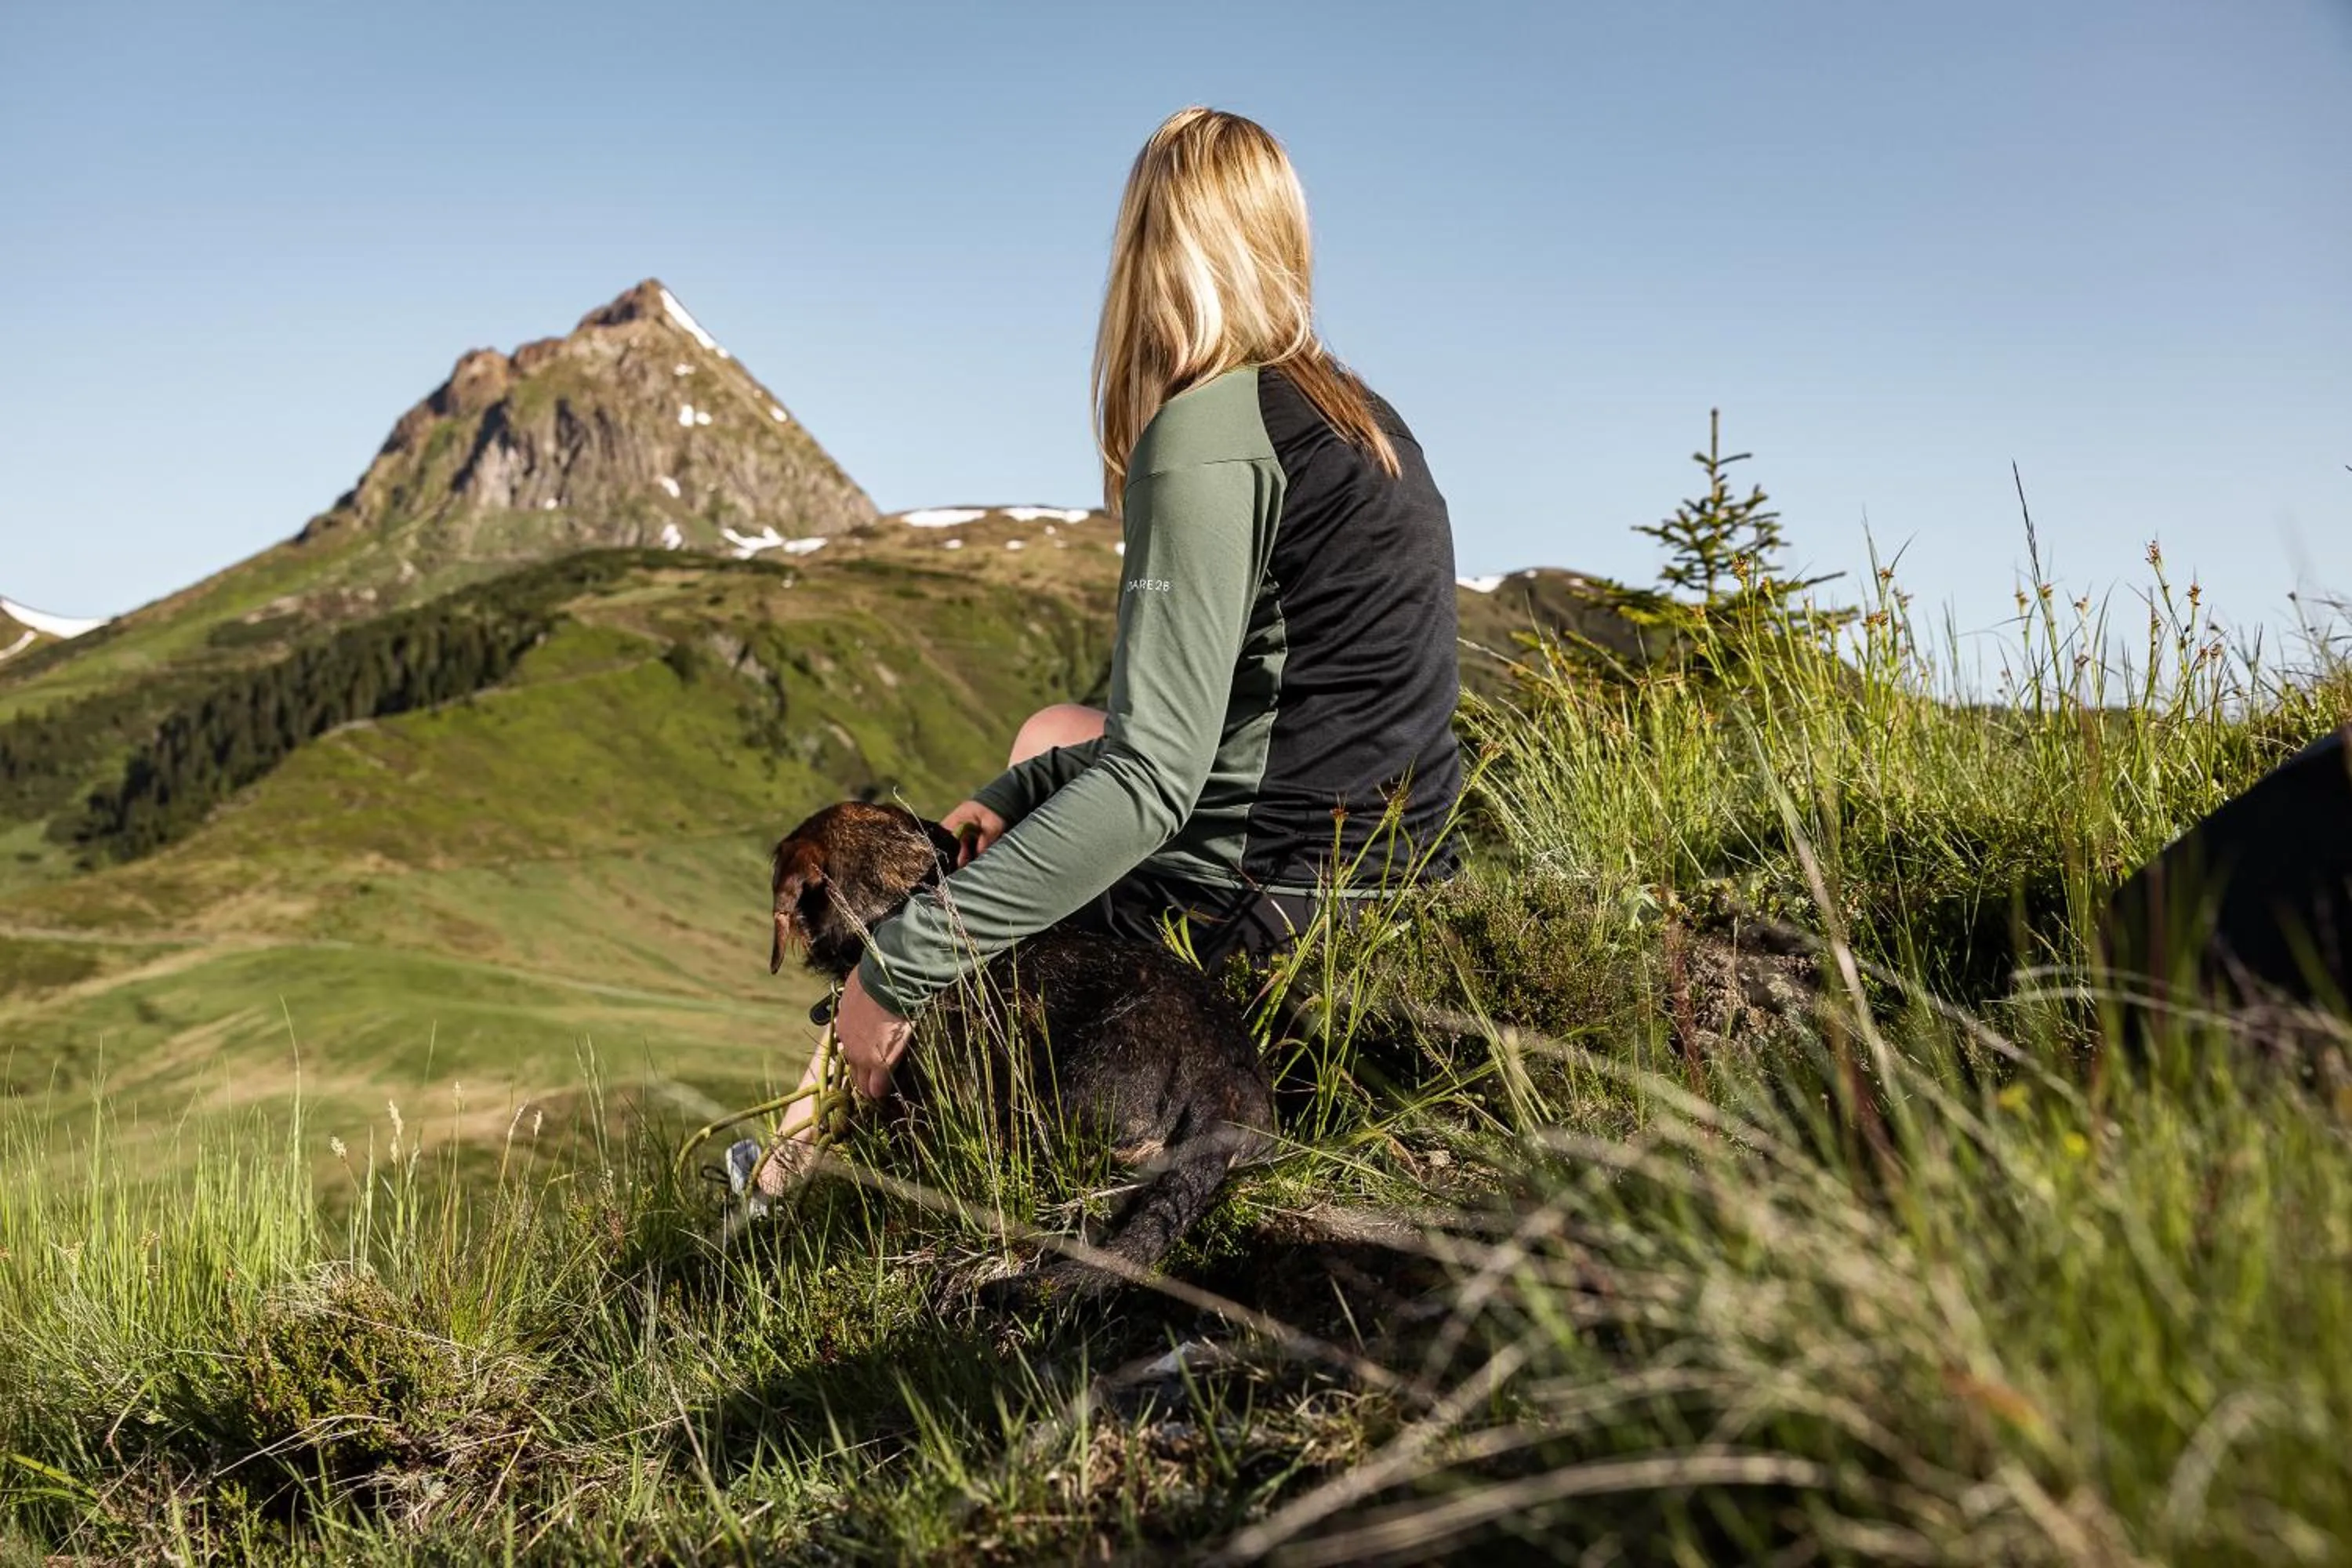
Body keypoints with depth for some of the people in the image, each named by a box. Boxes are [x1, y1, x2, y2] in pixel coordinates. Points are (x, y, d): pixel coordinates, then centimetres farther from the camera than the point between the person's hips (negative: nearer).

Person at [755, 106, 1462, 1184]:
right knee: (1054, 731, 28)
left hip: (1267, 906, -9)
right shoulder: (1358, 418, 10)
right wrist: (1025, 792, 13)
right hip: (1382, 864, 9)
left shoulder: (1207, 431, -18)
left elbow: (1150, 781, -26)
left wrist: (902, 966, -23)